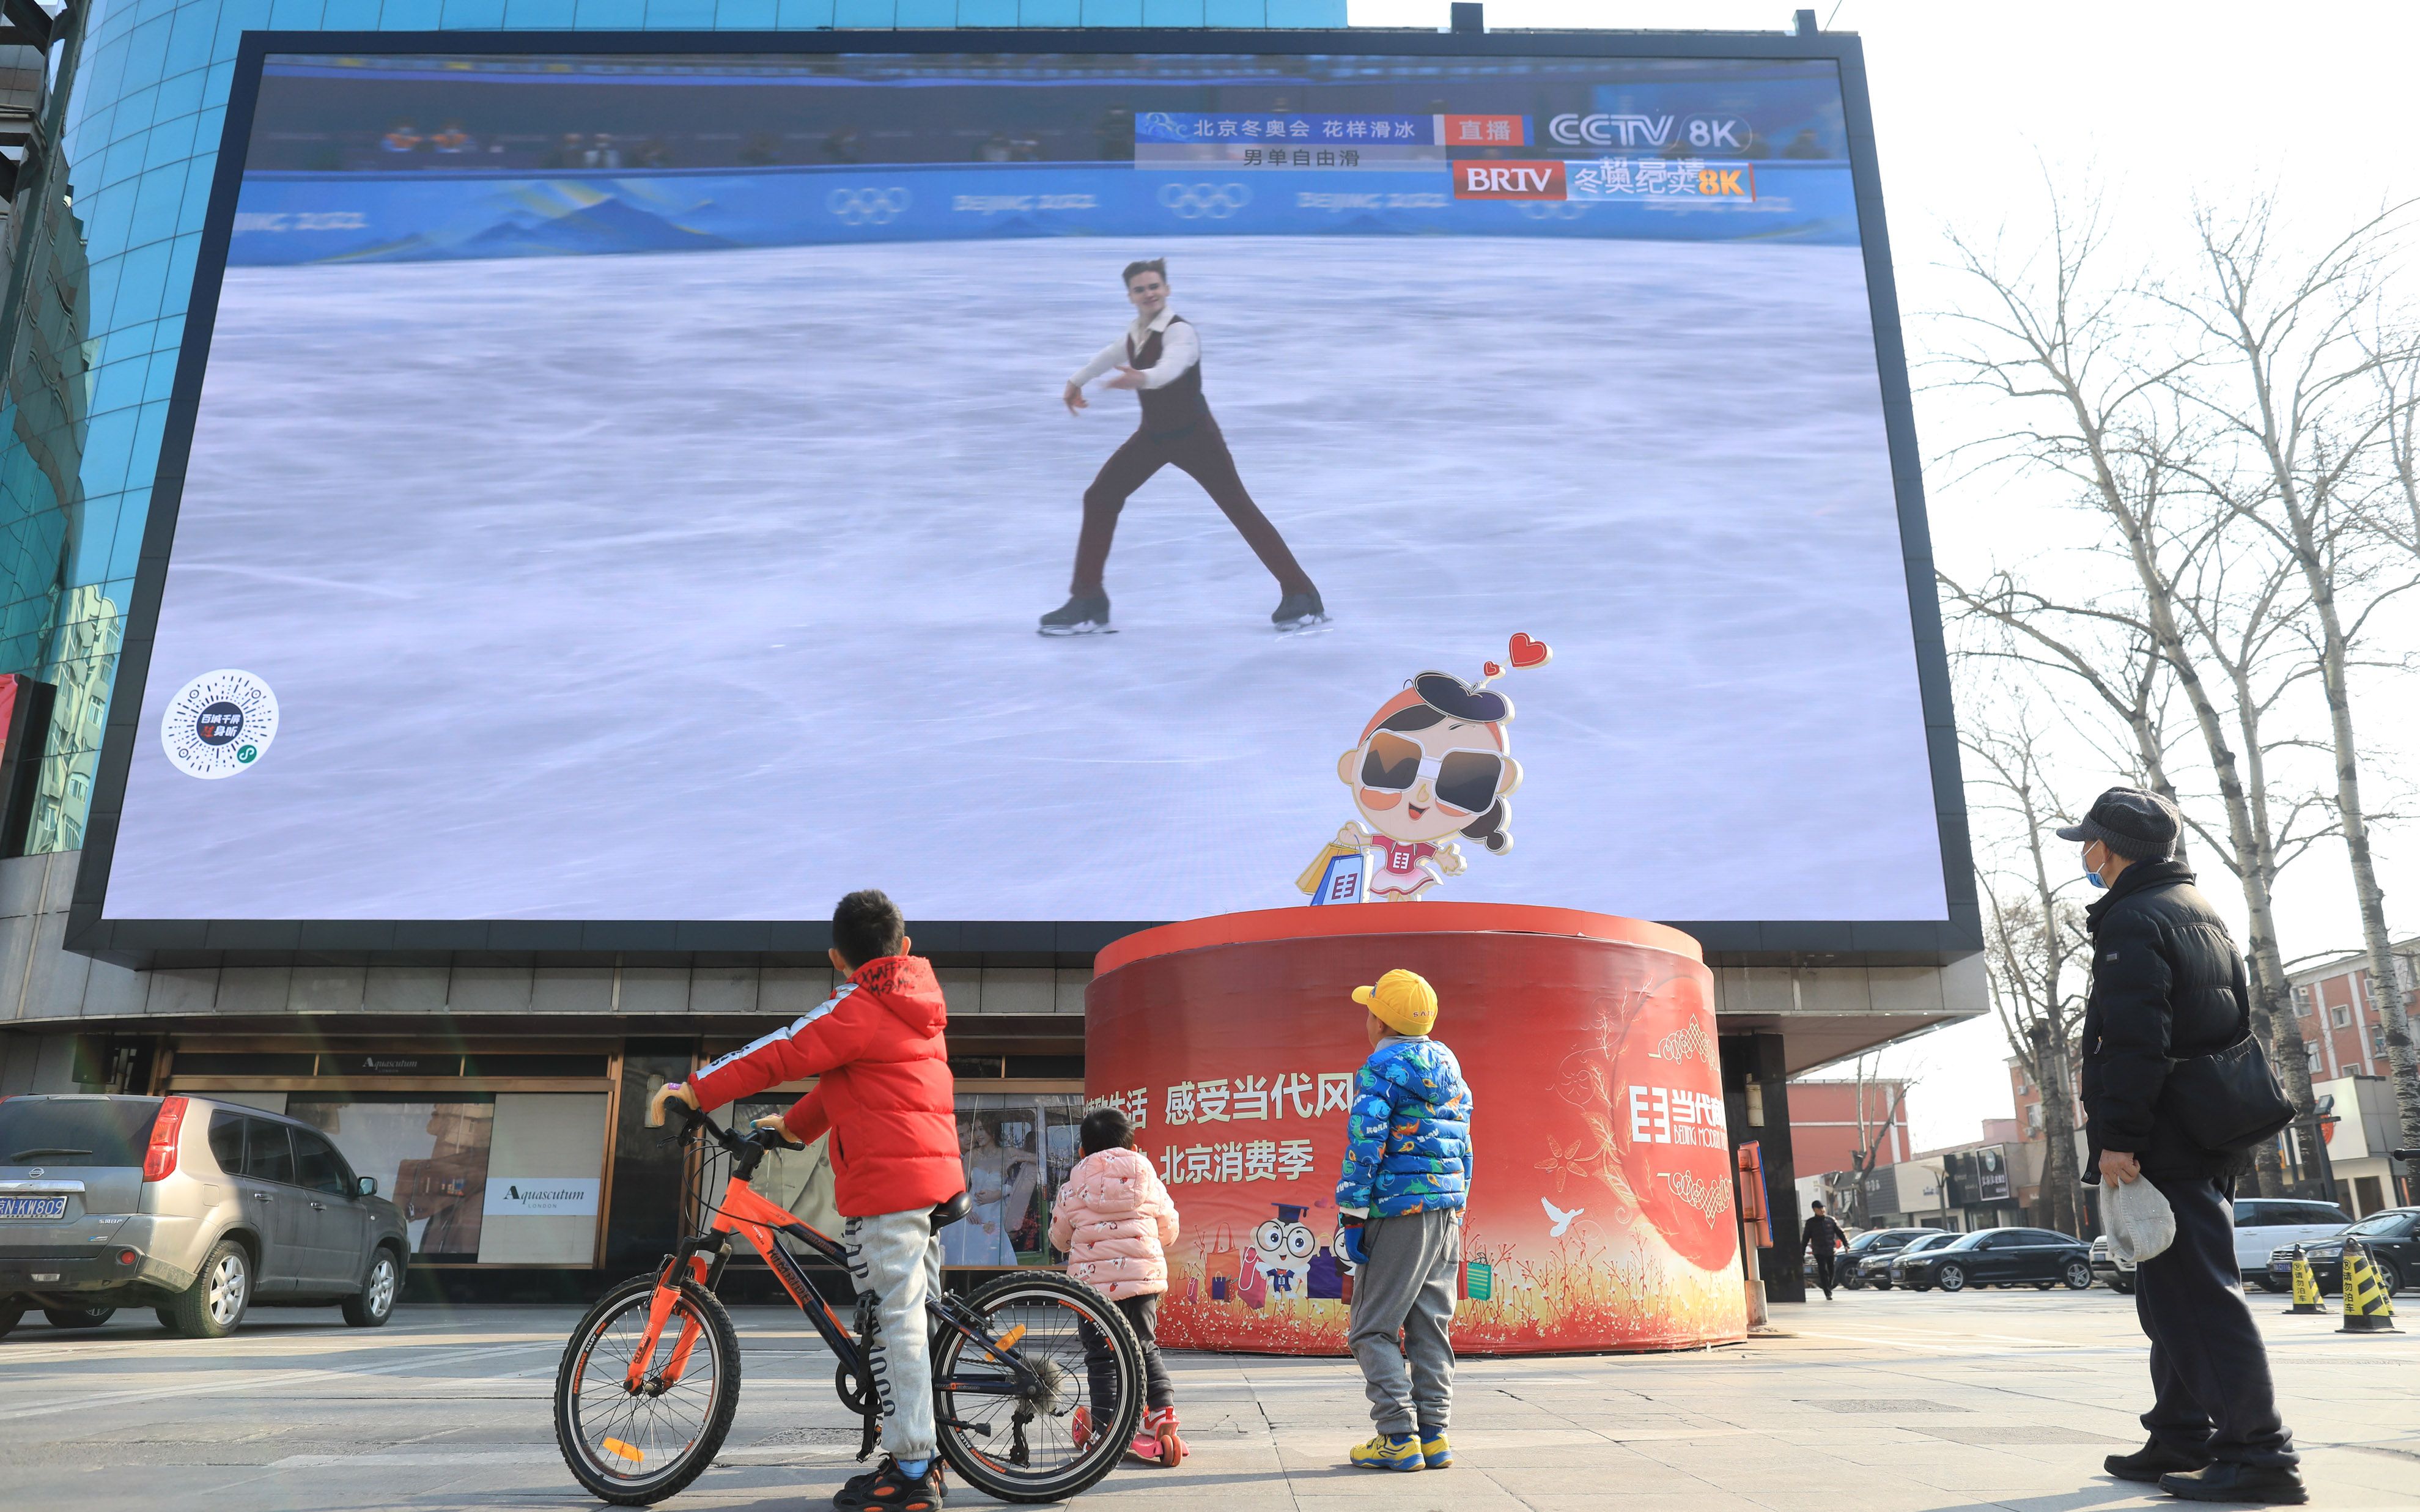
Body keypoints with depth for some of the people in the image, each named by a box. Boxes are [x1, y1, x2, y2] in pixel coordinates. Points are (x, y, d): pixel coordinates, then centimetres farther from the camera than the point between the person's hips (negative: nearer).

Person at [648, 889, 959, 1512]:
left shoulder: (855, 1006, -8)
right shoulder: (919, 1004, 18)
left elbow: (780, 1054, -15)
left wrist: (693, 1091, -11)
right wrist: (793, 1126, 31)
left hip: (885, 1181, -9)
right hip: (936, 1175, 9)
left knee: (894, 1324, -5)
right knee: (913, 1317, 16)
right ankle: (923, 1457, 23)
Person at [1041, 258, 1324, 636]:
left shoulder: (1179, 331, -21)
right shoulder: (1138, 331, 3)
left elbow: (1170, 368, -44)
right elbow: (1115, 353, 27)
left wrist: (1142, 379, -66)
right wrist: (1077, 381, 40)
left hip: (1194, 435, -7)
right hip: (1153, 434, 8)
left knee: (1240, 509, -7)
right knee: (1100, 498, 2)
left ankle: (1300, 595, 4)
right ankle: (1087, 602, 11)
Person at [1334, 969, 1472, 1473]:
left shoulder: (1381, 1069, -10)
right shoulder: (1447, 1064, 13)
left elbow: (1364, 1147, -16)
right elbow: (1463, 1143, 17)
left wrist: (1351, 1216, -12)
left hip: (1399, 1210, -8)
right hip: (1447, 1207, 8)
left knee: (1373, 1330, 0)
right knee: (1430, 1326, 12)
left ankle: (1399, 1439, -3)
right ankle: (1433, 1436, 13)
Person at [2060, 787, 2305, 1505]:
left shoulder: (2132, 921, -13)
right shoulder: (2203, 912, 19)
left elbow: (2134, 1041, -22)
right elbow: (2234, 1023, 22)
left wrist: (2117, 1137, -21)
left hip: (2162, 1144, -10)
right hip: (2211, 1137, 10)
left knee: (2194, 1291, -8)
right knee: (2177, 1290, 15)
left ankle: (2259, 1451, -8)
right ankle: (2181, 1440, 21)